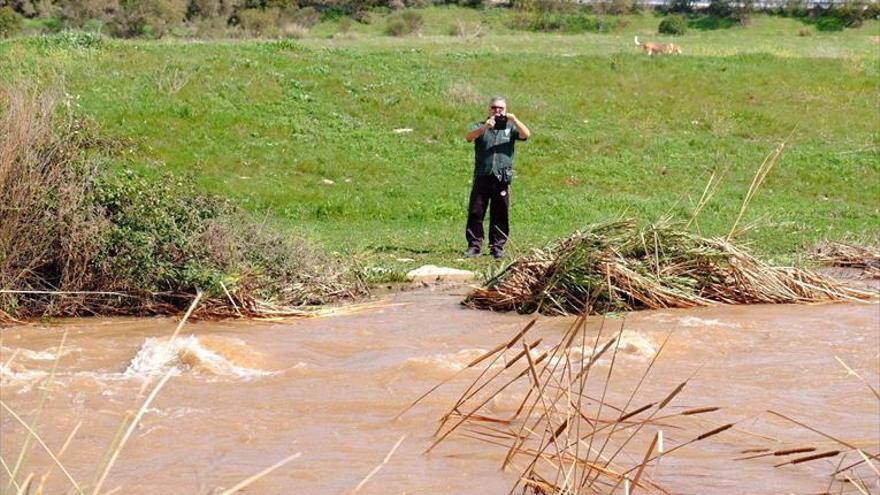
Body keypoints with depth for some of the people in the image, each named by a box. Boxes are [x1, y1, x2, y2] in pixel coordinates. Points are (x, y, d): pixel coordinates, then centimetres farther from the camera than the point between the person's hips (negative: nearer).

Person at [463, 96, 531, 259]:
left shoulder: (510, 127, 13)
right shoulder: (481, 127, 11)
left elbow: (526, 135, -4)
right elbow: (469, 137, -9)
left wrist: (515, 120, -20)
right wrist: (485, 127, -26)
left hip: (502, 177, 0)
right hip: (482, 177, 0)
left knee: (500, 215, 2)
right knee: (475, 212, -3)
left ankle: (497, 247, 9)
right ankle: (474, 246, 2)